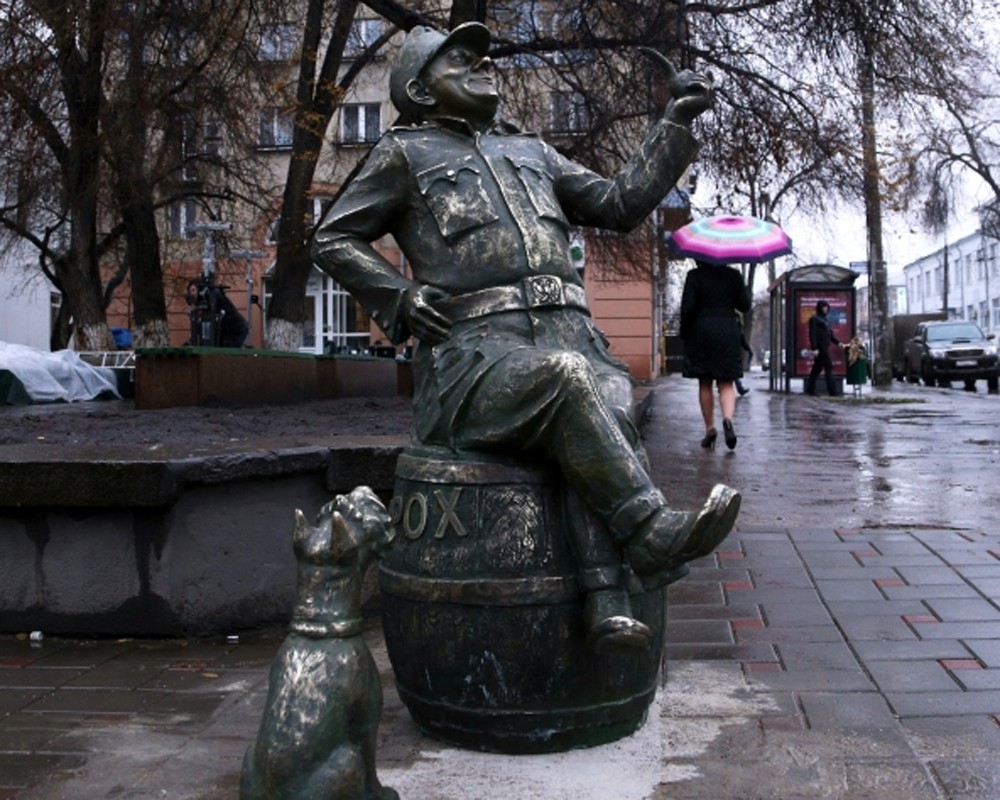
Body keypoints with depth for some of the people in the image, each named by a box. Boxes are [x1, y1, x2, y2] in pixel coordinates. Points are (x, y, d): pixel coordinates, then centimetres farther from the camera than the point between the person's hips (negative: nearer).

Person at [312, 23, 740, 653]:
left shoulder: (531, 152, 31)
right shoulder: (405, 153, 17)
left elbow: (621, 204, 29)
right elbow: (334, 241, 16)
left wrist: (678, 122, 24)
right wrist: (401, 297, -1)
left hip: (569, 334, 4)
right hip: (474, 351, -4)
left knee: (605, 407, -30)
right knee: (568, 380, -36)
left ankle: (609, 602, -40)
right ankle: (655, 535, -35)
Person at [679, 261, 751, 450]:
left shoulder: (694, 276, -4)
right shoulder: (733, 275, 2)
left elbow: (687, 308, -9)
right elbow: (745, 305, 2)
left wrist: (684, 333, 3)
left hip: (701, 332, -1)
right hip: (728, 332, 1)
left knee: (705, 384, 9)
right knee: (726, 384, 5)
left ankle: (710, 429, 10)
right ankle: (727, 419, -21)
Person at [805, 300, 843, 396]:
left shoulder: (824, 319, 19)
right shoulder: (814, 318, -8)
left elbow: (830, 333, 20)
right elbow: (812, 334, -14)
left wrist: (838, 342, 7)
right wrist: (814, 348, -19)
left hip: (824, 347, 9)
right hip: (820, 347, -9)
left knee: (817, 368, 9)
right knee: (828, 367, -9)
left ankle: (810, 389, 13)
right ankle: (832, 391, -8)